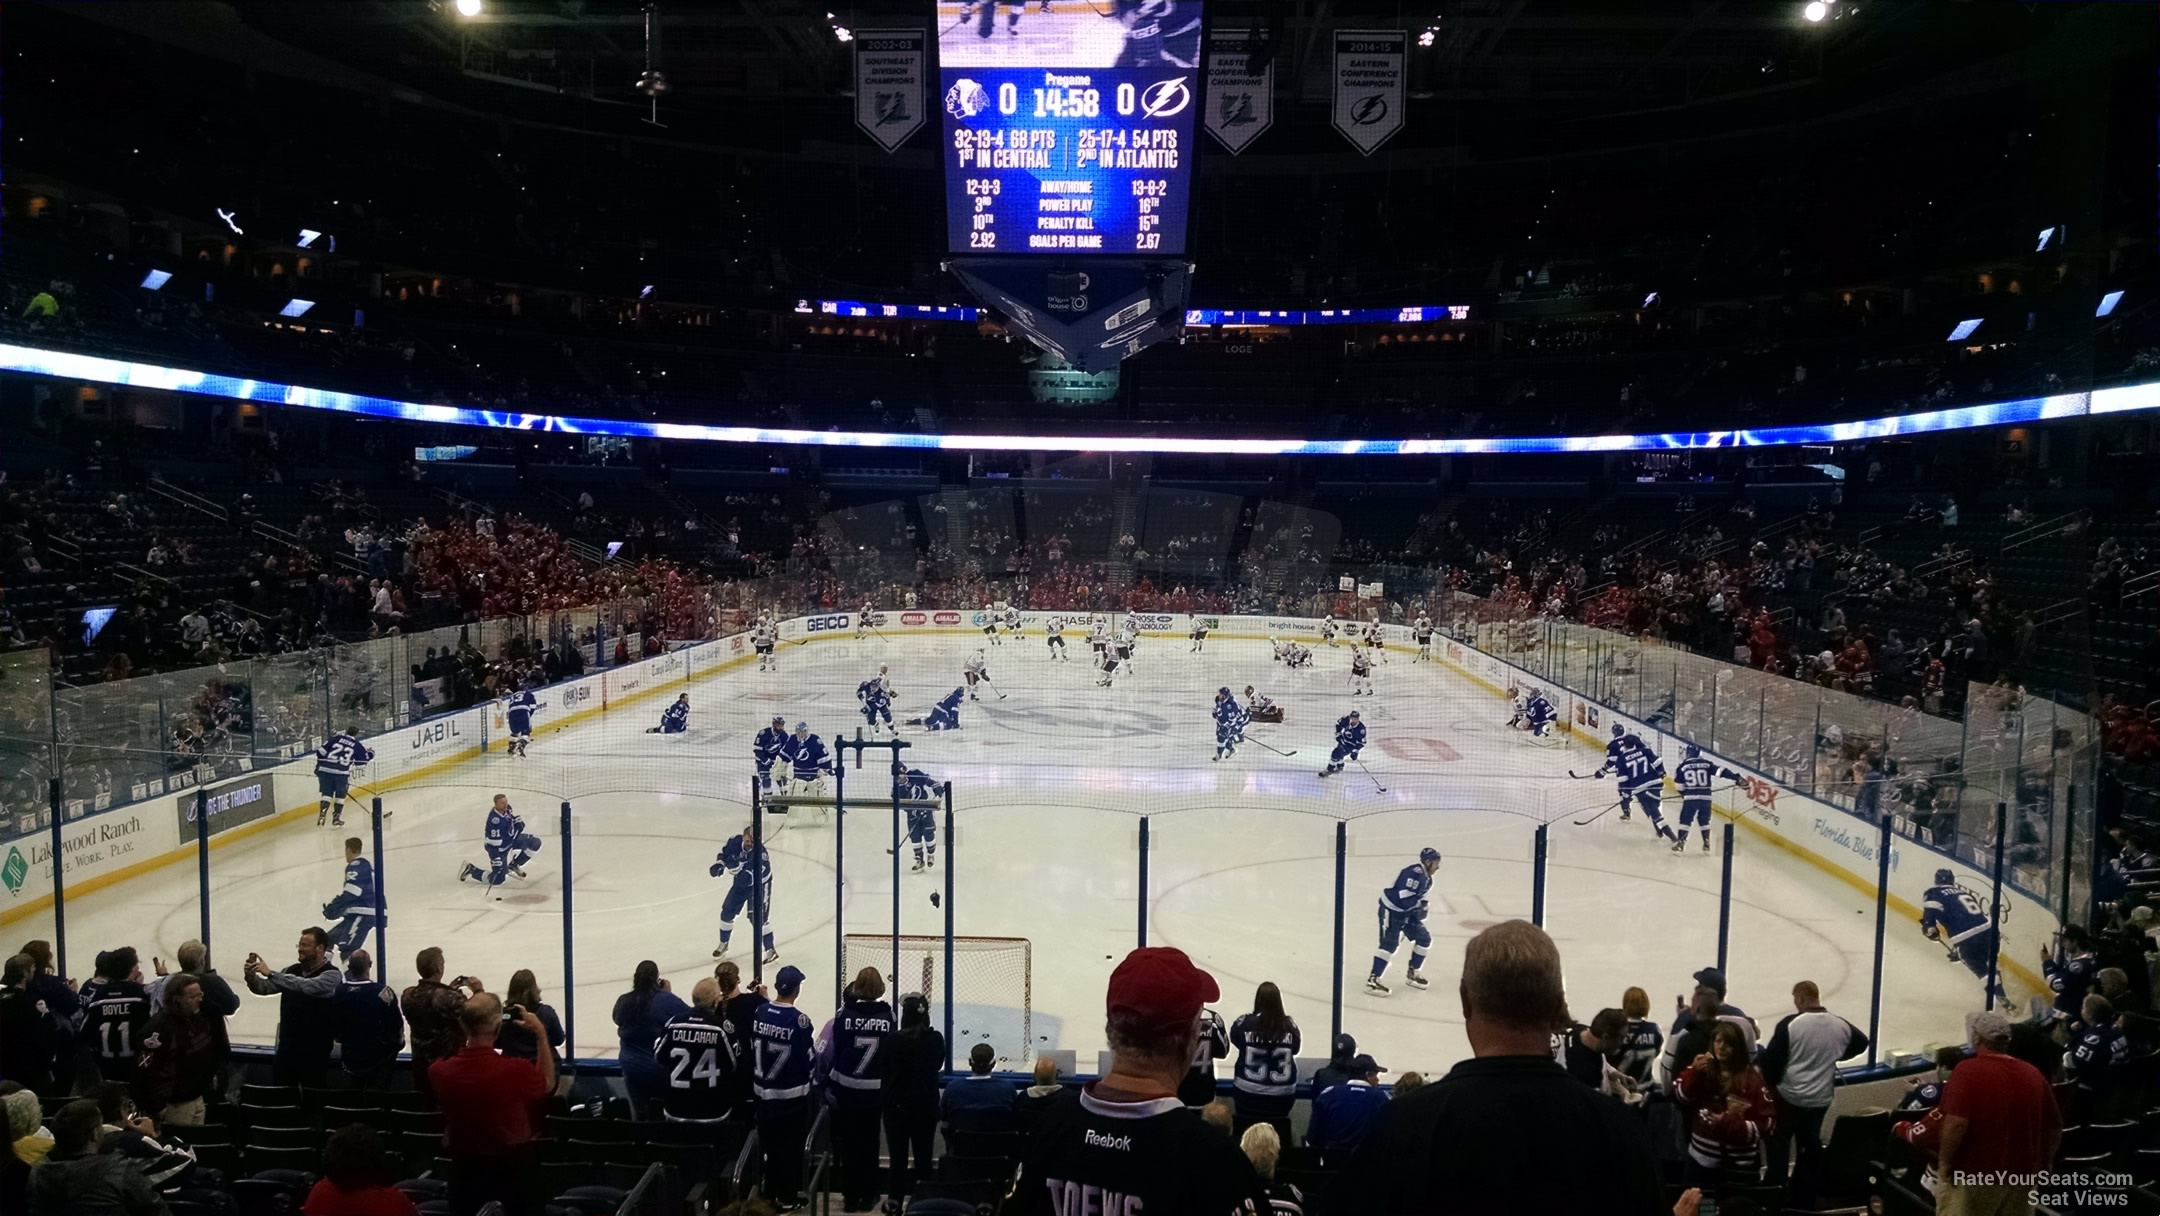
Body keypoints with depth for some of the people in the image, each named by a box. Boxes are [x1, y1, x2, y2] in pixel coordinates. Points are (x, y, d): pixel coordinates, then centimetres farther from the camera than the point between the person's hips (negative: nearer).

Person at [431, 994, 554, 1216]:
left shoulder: (438, 1072, -18)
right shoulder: (517, 1070, -28)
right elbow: (548, 1084, -4)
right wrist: (541, 1034, 1)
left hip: (465, 1170, 3)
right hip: (513, 1169, -3)